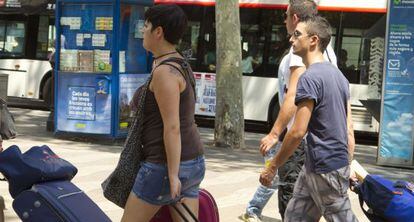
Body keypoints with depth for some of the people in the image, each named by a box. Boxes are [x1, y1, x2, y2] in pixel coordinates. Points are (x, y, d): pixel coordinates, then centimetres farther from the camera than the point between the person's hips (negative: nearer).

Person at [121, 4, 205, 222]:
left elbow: (172, 127, -21)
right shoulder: (182, 66, 13)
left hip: (165, 165, -9)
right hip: (193, 163, 9)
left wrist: (172, 175, -21)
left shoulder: (164, 72, -17)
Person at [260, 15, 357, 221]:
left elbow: (298, 131, -20)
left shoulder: (310, 78, -16)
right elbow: (349, 129, 13)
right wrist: (347, 167, 17)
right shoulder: (338, 75, 12)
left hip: (325, 169, -9)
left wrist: (272, 166, -12)